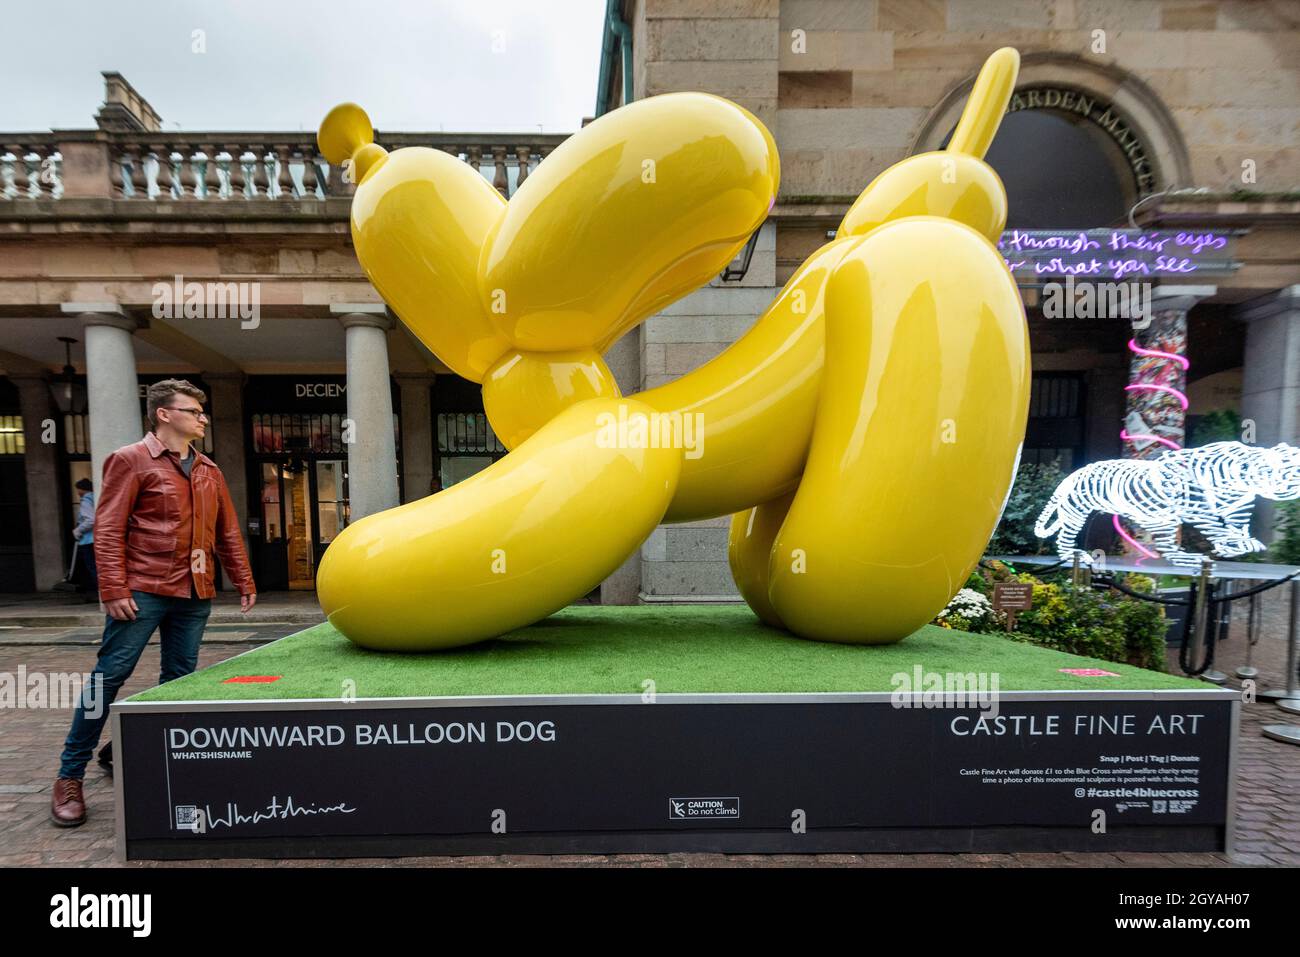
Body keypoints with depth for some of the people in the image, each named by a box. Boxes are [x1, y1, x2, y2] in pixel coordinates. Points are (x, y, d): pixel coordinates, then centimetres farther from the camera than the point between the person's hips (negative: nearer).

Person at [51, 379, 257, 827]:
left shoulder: (209, 470, 14)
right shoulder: (131, 460, -3)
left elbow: (228, 531, 16)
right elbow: (108, 529, -8)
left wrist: (243, 581, 14)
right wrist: (114, 589, -14)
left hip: (195, 593, 6)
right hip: (144, 590, -6)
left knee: (179, 679, 9)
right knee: (110, 674, -1)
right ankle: (70, 776, 14)